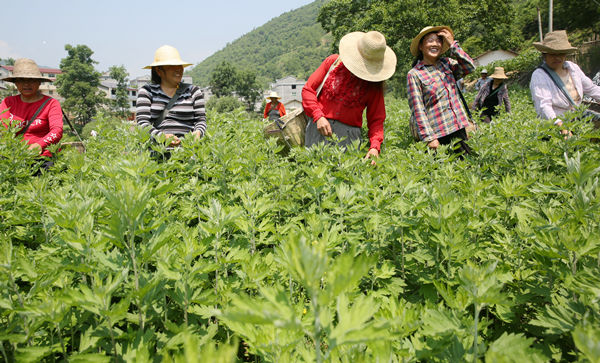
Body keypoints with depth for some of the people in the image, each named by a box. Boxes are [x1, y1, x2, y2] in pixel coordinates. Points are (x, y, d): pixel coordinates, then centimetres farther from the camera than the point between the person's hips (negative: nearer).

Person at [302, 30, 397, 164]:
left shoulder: (374, 85, 5)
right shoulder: (333, 62, 5)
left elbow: (376, 119, 6)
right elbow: (308, 89, 5)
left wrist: (375, 146, -12)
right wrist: (318, 116, -9)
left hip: (349, 134, 0)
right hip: (318, 128, 0)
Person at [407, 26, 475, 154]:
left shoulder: (446, 63, 10)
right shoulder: (414, 74, -6)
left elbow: (469, 67, -6)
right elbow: (417, 110, -10)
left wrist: (452, 44, -7)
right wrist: (429, 138, -16)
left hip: (458, 128, 5)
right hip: (437, 135, -5)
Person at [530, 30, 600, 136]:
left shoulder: (573, 67, 10)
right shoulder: (539, 76, -12)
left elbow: (591, 89, 20)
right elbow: (543, 106, -25)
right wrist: (561, 127, -38)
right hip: (553, 124, -7)